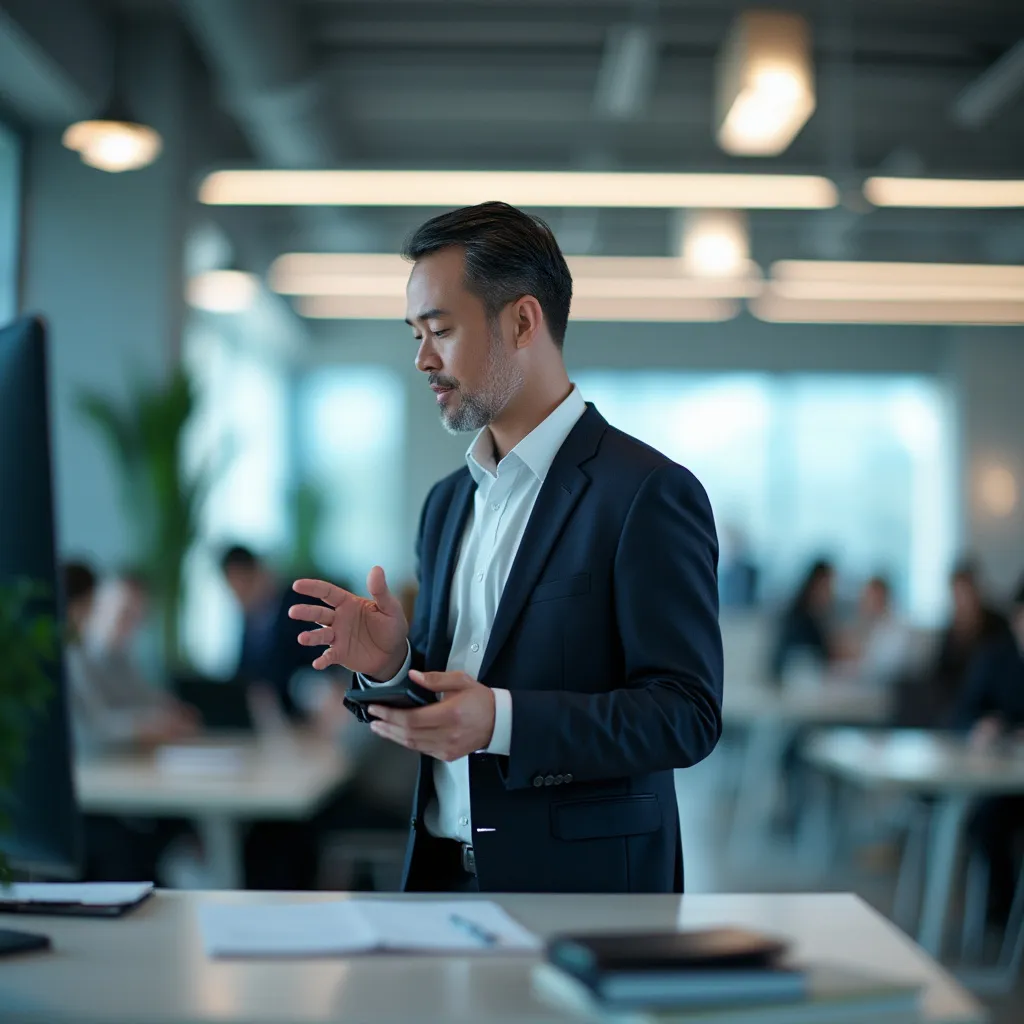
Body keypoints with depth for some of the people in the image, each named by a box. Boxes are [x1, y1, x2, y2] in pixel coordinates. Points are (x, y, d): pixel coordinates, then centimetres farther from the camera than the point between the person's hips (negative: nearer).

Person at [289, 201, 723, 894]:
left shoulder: (648, 493, -13)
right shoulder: (449, 502, 11)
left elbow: (686, 714, -18)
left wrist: (502, 720, -28)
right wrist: (393, 661, -6)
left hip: (580, 882, -6)